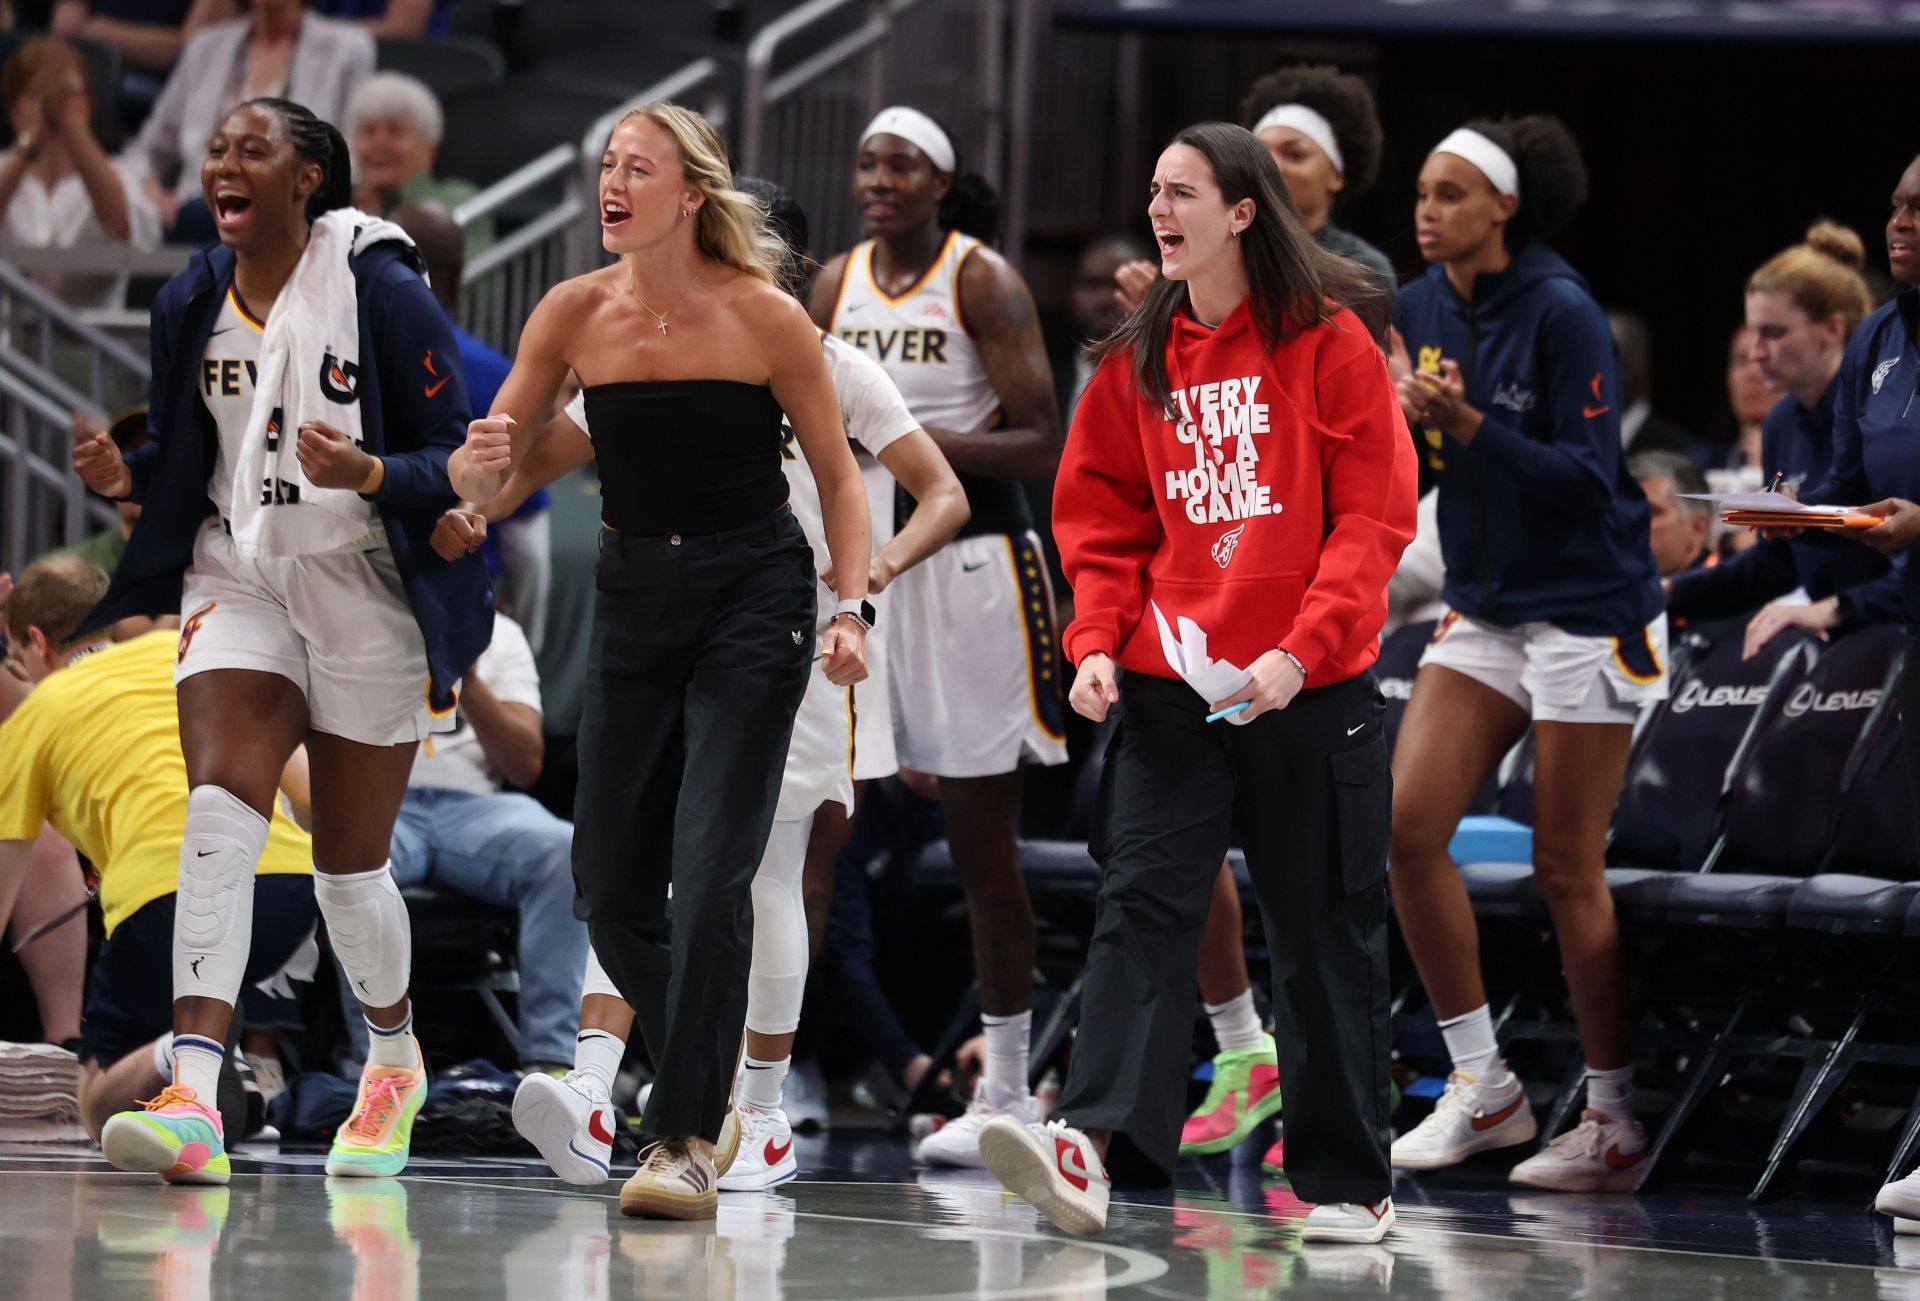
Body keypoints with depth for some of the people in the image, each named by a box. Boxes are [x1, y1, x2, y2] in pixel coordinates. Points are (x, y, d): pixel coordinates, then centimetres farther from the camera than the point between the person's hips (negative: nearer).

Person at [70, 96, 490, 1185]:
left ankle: (396, 1057, 37)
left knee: (351, 864, 7)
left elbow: (458, 460, -9)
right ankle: (193, 1103, -30)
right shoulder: (193, 303, 4)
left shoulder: (382, 291, -11)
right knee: (220, 809, -19)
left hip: (368, 596, -3)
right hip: (238, 580, 3)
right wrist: (126, 475, -5)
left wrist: (367, 474, -28)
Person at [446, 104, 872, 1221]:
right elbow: (488, 471, 3)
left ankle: (688, 1143, -11)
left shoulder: (765, 318, -11)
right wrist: (483, 465, -21)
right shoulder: (575, 313, -2)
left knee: (710, 868, -14)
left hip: (753, 595, -5)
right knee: (609, 876, 5)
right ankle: (697, 1069, 32)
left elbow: (839, 472, -1)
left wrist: (854, 606, -13)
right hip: (634, 592, 5)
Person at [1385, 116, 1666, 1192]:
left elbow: (1586, 477, -19)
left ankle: (1617, 1123, 6)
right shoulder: (1421, 307, 4)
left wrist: (1464, 423, -28)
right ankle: (1483, 1088, 5)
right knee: (1408, 825, -5)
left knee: (1567, 871, -5)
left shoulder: (1563, 314, -16)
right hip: (1483, 608, 7)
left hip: (1587, 609, -7)